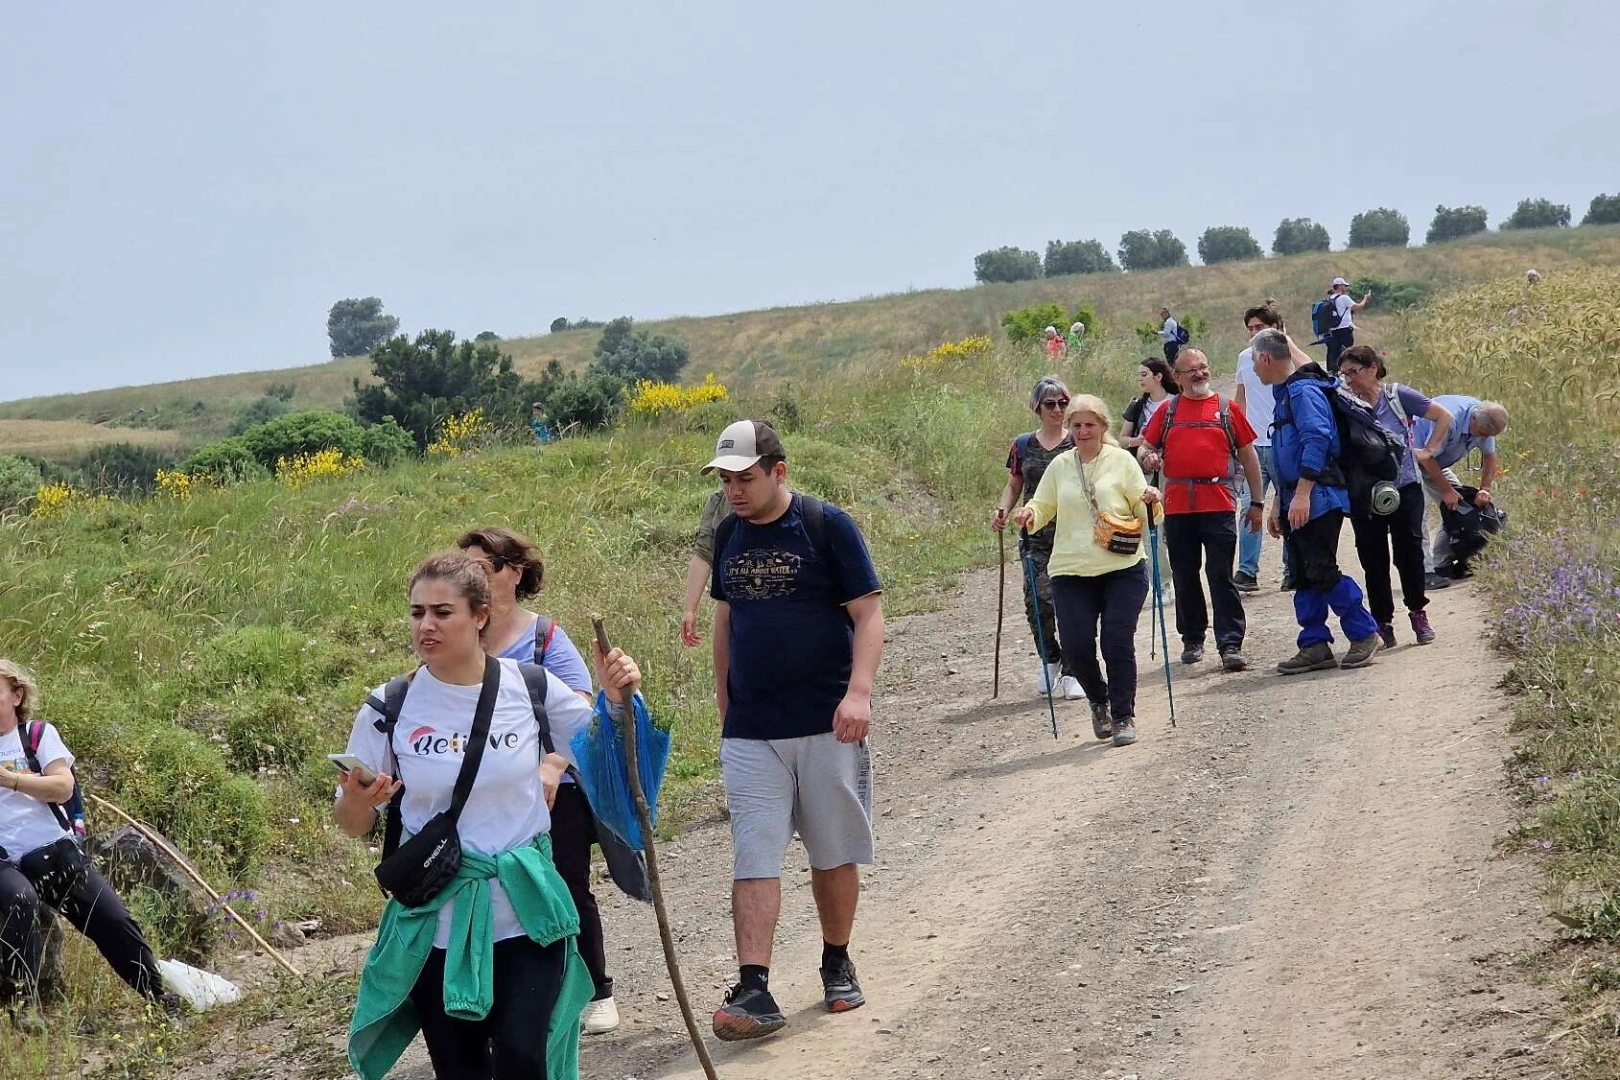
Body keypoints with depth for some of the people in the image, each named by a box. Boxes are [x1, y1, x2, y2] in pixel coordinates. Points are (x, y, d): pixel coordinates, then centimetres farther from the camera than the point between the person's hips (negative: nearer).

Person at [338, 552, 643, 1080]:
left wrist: (617, 699, -8)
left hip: (527, 916, 0)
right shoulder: (389, 709, -5)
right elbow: (351, 823, 0)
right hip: (437, 923, 0)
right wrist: (358, 802, -22)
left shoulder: (531, 688, -4)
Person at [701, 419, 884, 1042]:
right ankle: (755, 992, -12)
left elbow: (868, 613, -9)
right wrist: (723, 700, 18)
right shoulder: (729, 534, 7)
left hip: (826, 724, -3)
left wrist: (858, 691, -22)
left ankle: (837, 965, 28)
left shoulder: (827, 527, -8)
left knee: (835, 854, 9)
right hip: (750, 730, 3)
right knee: (753, 857, -7)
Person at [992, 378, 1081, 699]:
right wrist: (1002, 509, -2)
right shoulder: (1023, 445, 10)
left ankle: (1071, 672, 4)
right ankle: (1050, 659, 18)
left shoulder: (1078, 444, 3)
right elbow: (1014, 486, 17)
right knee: (1037, 600, -8)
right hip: (1035, 535, 2)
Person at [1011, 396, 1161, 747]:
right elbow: (1043, 507, 15)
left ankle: (1124, 716, 7)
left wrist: (1150, 501, -17)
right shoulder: (1060, 465, 10)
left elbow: (1143, 512, 5)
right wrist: (1029, 514, -7)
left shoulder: (1121, 460, 3)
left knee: (1118, 642, -8)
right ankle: (1099, 701, 25)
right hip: (1071, 571, 2)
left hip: (1123, 568, -2)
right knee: (1076, 647, -4)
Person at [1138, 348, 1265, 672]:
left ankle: (1231, 645, -6)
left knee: (1221, 575, -7)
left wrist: (1256, 502, 10)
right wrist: (1148, 458, -9)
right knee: (1184, 577, 9)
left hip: (1219, 503, -2)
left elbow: (1248, 456, 12)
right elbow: (1146, 446, 16)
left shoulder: (1227, 409, 8)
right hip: (1178, 507, 2)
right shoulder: (1168, 411, 12)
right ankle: (1192, 640, 21)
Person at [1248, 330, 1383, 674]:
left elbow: (1316, 440, -23)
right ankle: (1315, 646, 11)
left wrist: (1302, 495, -27)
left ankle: (1365, 634, -1)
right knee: (1304, 576, 8)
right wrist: (1278, 504, 26)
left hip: (1318, 500, -10)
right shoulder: (1284, 394, 20)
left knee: (1321, 572, -11)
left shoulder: (1303, 391, -13)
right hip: (1296, 502, 10)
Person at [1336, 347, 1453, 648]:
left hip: (1404, 490, -1)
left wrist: (1428, 450, 0)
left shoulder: (1398, 396, -5)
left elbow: (1444, 417, 5)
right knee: (1373, 559, 2)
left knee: (1409, 552, 1)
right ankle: (1383, 623, 12)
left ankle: (1418, 613, 20)